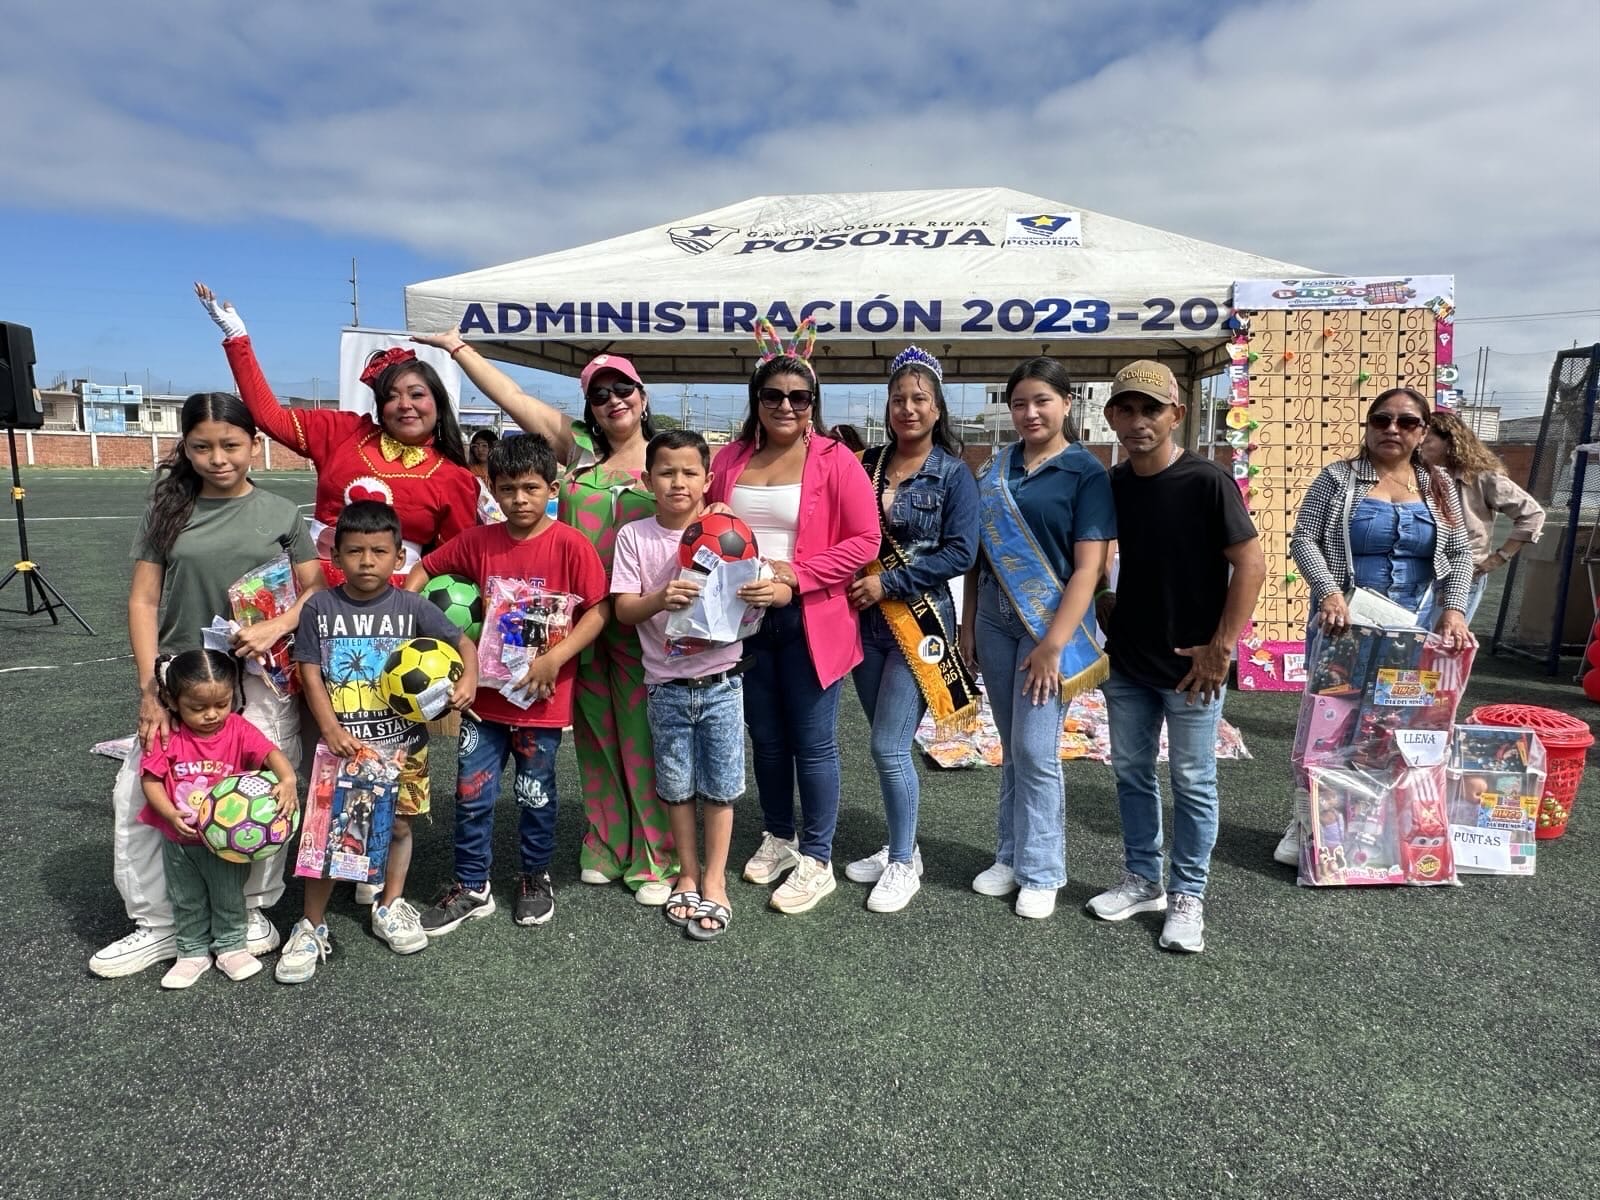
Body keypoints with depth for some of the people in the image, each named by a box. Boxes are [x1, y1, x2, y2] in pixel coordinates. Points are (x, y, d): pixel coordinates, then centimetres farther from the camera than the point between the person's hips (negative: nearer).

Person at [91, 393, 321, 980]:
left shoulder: (280, 513, 3)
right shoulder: (168, 511, 6)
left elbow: (316, 591, 4)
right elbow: (143, 602, 3)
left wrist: (276, 627, -16)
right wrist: (150, 688, -5)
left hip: (262, 680, -2)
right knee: (137, 793, -1)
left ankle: (253, 911, 21)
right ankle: (158, 924, 17)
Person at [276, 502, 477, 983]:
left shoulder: (411, 607, -4)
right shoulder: (320, 607, -3)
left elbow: (462, 642, -2)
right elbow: (311, 674, -3)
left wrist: (467, 680, -21)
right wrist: (330, 728, -13)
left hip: (401, 741, 1)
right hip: (341, 742, -1)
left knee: (398, 824, 13)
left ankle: (390, 907, 34)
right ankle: (312, 926, 19)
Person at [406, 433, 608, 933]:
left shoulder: (570, 545, -12)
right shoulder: (479, 541, -1)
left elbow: (599, 609, -13)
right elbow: (425, 568, 12)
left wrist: (554, 659, -20)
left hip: (542, 697, -3)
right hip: (486, 692, 3)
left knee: (536, 794, 13)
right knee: (472, 794, 9)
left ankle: (536, 878, 35)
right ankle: (471, 887, 27)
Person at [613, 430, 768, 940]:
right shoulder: (634, 536, -2)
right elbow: (622, 609, -7)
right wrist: (659, 599, -26)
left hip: (721, 680, 0)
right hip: (666, 683, 1)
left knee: (718, 787, 7)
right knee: (676, 787, 12)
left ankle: (714, 881, 22)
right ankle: (688, 873, 31)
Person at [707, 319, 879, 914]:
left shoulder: (835, 461, -7)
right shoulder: (729, 459, 6)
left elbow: (864, 540, -11)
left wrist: (795, 578, -19)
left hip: (809, 621, -4)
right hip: (745, 618, 5)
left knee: (812, 743, 4)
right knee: (765, 738, 17)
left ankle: (817, 861, 19)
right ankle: (778, 838, 36)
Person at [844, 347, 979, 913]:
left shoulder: (954, 474, -5)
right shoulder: (868, 463, 8)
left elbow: (960, 552, -13)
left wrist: (887, 581, -16)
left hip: (918, 620, -5)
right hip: (866, 618, 5)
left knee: (889, 746, -6)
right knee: (886, 743, 13)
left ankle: (904, 863, 13)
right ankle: (900, 847, 30)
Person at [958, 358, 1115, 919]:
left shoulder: (1086, 472, -6)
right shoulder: (996, 468, 8)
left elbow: (1089, 566, -11)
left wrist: (1054, 643, -17)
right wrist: (968, 621, 7)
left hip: (1051, 620, -4)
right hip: (994, 619, 5)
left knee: (1036, 750, -3)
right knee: (1012, 747, 13)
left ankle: (1041, 872, 14)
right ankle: (1011, 856, 26)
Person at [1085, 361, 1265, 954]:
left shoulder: (1206, 481, -14)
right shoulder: (1111, 484, 3)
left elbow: (1251, 564, -15)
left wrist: (1221, 647, -16)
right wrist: (1109, 616, 7)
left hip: (1189, 664, -6)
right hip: (1126, 661, 6)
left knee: (1193, 782, 7)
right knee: (1131, 771, 15)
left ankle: (1187, 896, 23)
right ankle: (1143, 880, 32)